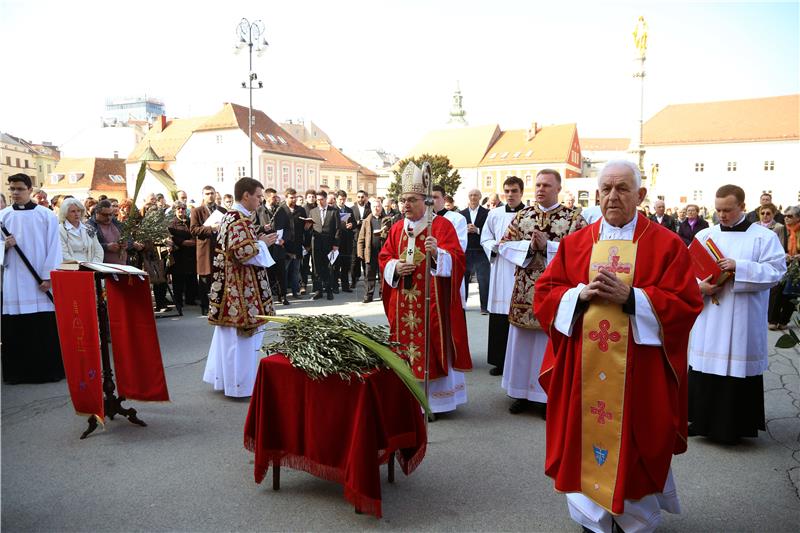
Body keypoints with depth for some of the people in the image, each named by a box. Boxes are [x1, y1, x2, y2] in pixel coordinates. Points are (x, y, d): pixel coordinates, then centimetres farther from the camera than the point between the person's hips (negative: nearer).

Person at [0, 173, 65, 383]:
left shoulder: (46, 215, 1)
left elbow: (53, 247, -2)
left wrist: (48, 276, -9)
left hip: (41, 280, -2)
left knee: (46, 327, -1)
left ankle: (49, 369, 10)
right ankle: (17, 371, 12)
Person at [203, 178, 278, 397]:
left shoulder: (230, 216, 13)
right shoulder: (240, 220, -19)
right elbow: (244, 253, -26)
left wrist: (258, 241, 10)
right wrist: (263, 243, -11)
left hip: (231, 285, 10)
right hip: (242, 287, -10)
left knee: (229, 333, 17)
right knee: (242, 335, -1)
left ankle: (223, 376, 27)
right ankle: (240, 384, 8)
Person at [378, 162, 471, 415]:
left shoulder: (442, 225, -4)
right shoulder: (397, 228, 12)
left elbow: (456, 259, -12)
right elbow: (383, 258, 13)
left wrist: (437, 253, -32)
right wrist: (396, 267, -8)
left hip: (431, 302, -5)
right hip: (403, 303, 5)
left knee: (431, 347, -1)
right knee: (405, 346, 8)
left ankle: (433, 401, 12)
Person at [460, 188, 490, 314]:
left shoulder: (487, 213, 2)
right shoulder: (462, 214, 11)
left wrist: (477, 230, -15)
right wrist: (465, 230, -12)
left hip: (481, 252, -3)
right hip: (465, 251, 3)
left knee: (483, 280, -4)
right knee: (463, 279, 9)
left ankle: (485, 307, 0)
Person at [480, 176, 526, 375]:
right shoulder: (494, 214, 9)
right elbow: (485, 240, 13)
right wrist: (497, 245, -6)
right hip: (500, 271, 3)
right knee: (498, 319, 4)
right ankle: (499, 360, 15)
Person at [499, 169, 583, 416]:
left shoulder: (573, 217, -2)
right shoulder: (522, 215, 7)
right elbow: (504, 245, 3)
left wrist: (547, 245, -20)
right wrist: (529, 246, -14)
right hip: (525, 290, 3)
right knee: (522, 341, 10)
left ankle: (549, 395, 20)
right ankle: (522, 392, 24)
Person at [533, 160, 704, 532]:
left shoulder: (667, 244, -1)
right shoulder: (574, 243, 7)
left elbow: (685, 304, -8)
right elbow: (544, 294, 4)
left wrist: (630, 296, -19)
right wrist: (581, 294, -15)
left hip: (639, 373, -2)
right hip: (582, 370, 3)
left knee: (633, 448, 8)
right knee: (584, 442, 10)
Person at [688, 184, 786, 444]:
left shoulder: (764, 236, 0)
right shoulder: (705, 235, 9)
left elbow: (776, 270, -9)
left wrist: (739, 266, -19)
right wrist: (699, 286, -12)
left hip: (743, 321, -3)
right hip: (708, 320, 3)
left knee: (739, 369, 2)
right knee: (704, 368, 6)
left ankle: (736, 423, 15)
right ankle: (704, 418, 18)